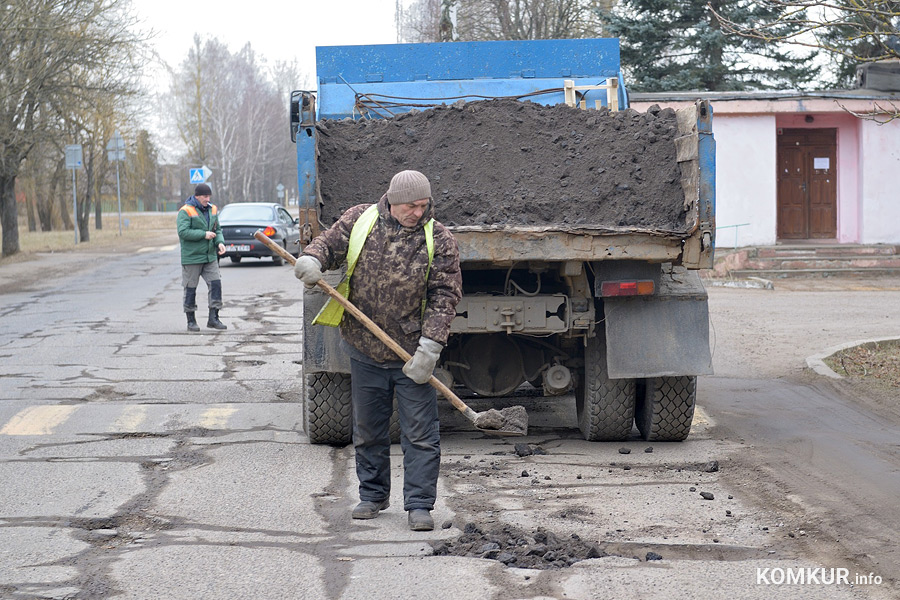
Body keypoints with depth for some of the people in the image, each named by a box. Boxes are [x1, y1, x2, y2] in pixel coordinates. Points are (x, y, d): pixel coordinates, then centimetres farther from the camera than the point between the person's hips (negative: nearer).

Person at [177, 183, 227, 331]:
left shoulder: (212, 210, 10)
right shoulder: (186, 211, -11)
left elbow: (218, 230, 16)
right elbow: (183, 232, -21)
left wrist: (220, 242, -4)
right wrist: (204, 235, -20)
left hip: (210, 257, 6)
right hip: (191, 257, -6)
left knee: (215, 284, -3)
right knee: (190, 289, 2)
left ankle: (213, 318, 3)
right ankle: (191, 321, 11)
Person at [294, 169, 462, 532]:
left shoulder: (439, 240, -7)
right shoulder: (359, 220, -2)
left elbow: (445, 295, -9)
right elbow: (329, 244, 9)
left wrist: (430, 345, -17)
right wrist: (312, 259, -16)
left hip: (411, 355, -2)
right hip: (364, 351, 3)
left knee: (420, 434, -2)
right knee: (368, 431, 14)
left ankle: (419, 505, 5)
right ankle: (373, 496, 29)